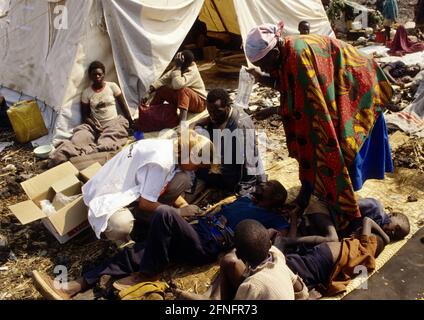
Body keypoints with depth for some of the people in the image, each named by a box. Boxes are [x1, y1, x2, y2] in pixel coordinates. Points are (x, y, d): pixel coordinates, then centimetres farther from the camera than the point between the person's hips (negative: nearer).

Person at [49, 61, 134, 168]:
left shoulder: (112, 86, 2)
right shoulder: (86, 92, 4)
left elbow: (123, 106, 7)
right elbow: (85, 115, 7)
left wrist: (131, 124, 7)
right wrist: (94, 125, -13)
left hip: (113, 122, -1)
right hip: (95, 124, 1)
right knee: (81, 135, -33)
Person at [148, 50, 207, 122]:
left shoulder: (192, 71, -27)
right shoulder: (178, 67, -3)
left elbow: (177, 85, -41)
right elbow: (165, 78, -1)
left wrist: (178, 67, -34)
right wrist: (153, 87, -15)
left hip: (199, 103, -8)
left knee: (183, 90, -39)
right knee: (161, 89, 1)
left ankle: (182, 122, -51)